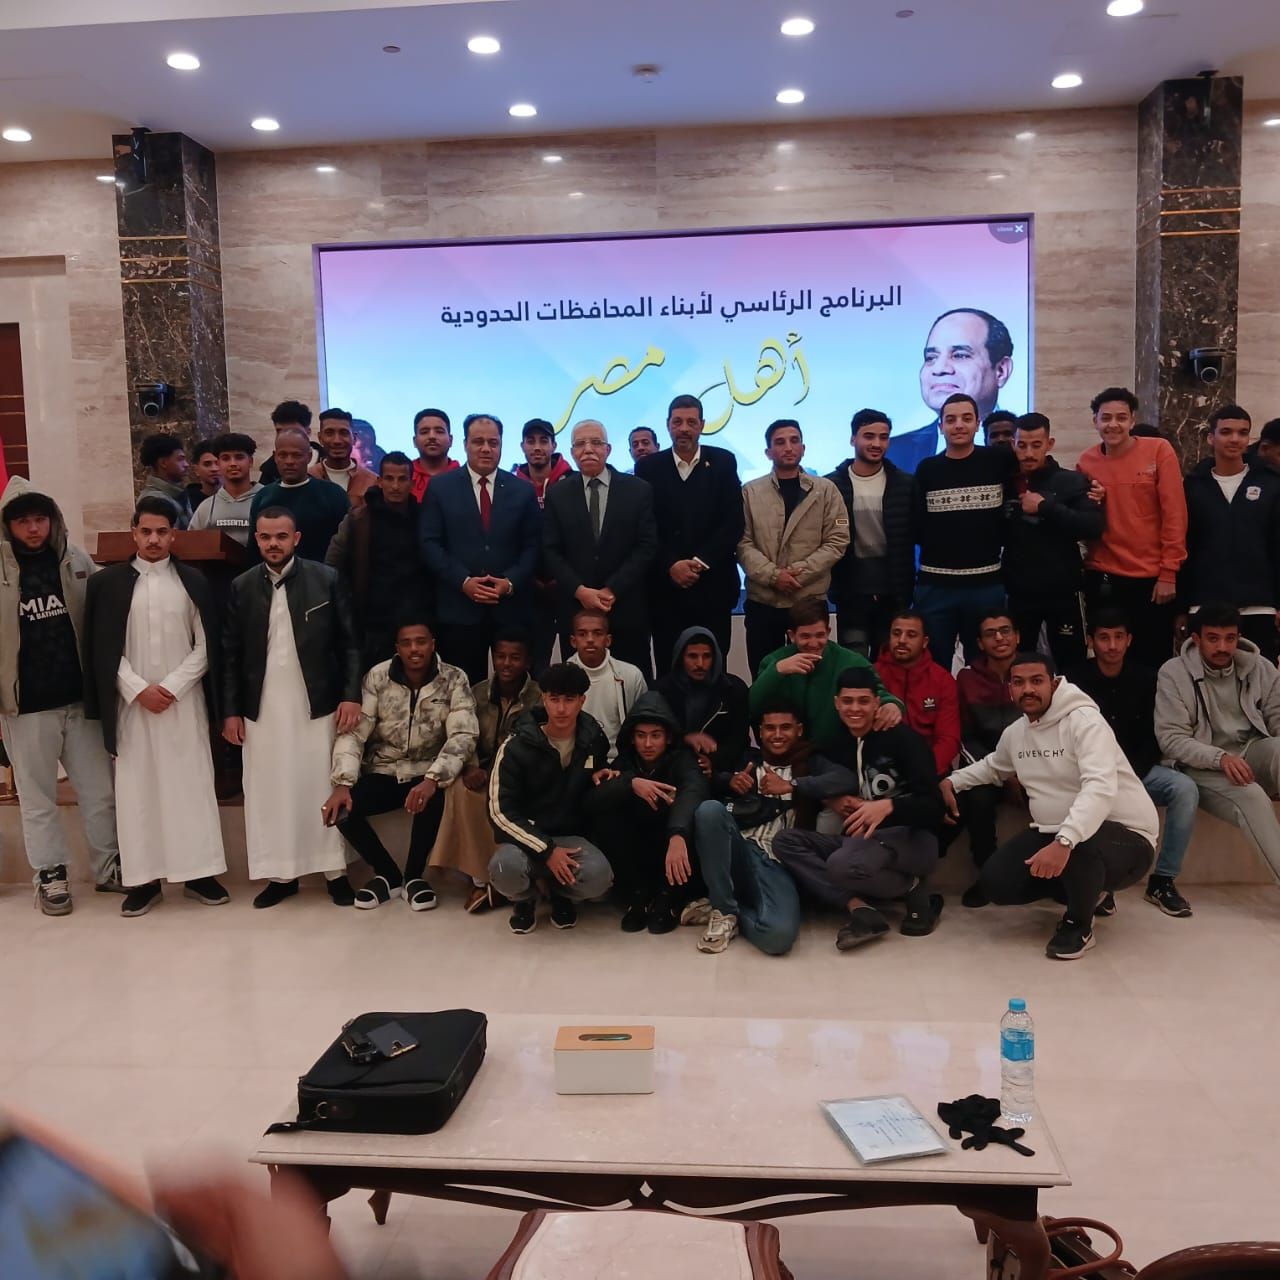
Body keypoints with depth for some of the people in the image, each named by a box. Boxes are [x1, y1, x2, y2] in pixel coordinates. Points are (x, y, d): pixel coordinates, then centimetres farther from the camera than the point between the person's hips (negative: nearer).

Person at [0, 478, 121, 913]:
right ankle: (50, 875, 24)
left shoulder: (76, 561, 0)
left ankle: (110, 867, 26)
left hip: (80, 699, 2)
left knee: (100, 791, 10)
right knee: (38, 798, 10)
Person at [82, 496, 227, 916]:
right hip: (131, 702, 0)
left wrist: (171, 686, -8)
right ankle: (144, 879, 9)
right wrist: (138, 689, -9)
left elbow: (206, 647, 2)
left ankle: (199, 873, 10)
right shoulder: (108, 582, 3)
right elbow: (103, 650, 1)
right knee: (136, 788, 2)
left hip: (184, 701, 0)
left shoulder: (193, 582, 4)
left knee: (191, 785, 2)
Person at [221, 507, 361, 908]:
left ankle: (335, 871, 14)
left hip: (317, 704, -2)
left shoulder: (327, 579, -1)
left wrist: (351, 695, -9)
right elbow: (231, 654, 6)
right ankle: (281, 874, 16)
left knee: (322, 787, 4)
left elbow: (349, 643, -1)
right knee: (268, 791, 5)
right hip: (262, 708, 2)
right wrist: (230, 710, 2)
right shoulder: (242, 587, 5)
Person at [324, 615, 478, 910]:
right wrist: (342, 783, -23)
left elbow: (463, 736, -18)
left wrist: (432, 778, -35)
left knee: (432, 801, -35)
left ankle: (414, 876, -5)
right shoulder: (377, 677, -5)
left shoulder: (454, 680, -9)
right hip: (381, 773, 2)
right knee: (340, 809, -23)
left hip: (425, 774, -2)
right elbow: (353, 732, -8)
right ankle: (388, 875, 3)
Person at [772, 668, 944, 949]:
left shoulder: (903, 738, -8)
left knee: (842, 864, -36)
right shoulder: (836, 747, 11)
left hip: (912, 837, -7)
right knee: (785, 841, -13)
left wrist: (887, 806, -33)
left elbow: (932, 805, -16)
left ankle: (911, 888, -7)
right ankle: (858, 906, -25)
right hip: (863, 839, 7)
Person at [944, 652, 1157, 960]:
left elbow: (1100, 787, -36)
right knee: (996, 882, -7)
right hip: (1055, 833, 8)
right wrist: (952, 781, 12)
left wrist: (1063, 842, -49)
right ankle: (1088, 891, 18)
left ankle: (1079, 925, -7)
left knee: (1076, 846, -41)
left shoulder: (1084, 720, -20)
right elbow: (993, 766, 29)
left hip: (1125, 836, -8)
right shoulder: (1014, 733, 5)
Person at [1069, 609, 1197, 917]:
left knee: (1185, 789, -24)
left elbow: (1154, 738, 1)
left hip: (1137, 770, 3)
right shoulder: (1075, 681, -6)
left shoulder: (1146, 679, 2)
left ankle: (1162, 881, -12)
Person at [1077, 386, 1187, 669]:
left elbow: (1174, 515, -6)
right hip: (1102, 577, 3)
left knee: (1153, 661, 6)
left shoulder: (1159, 451, -5)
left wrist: (1168, 572, -9)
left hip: (1152, 576, -2)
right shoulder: (1086, 462, 4)